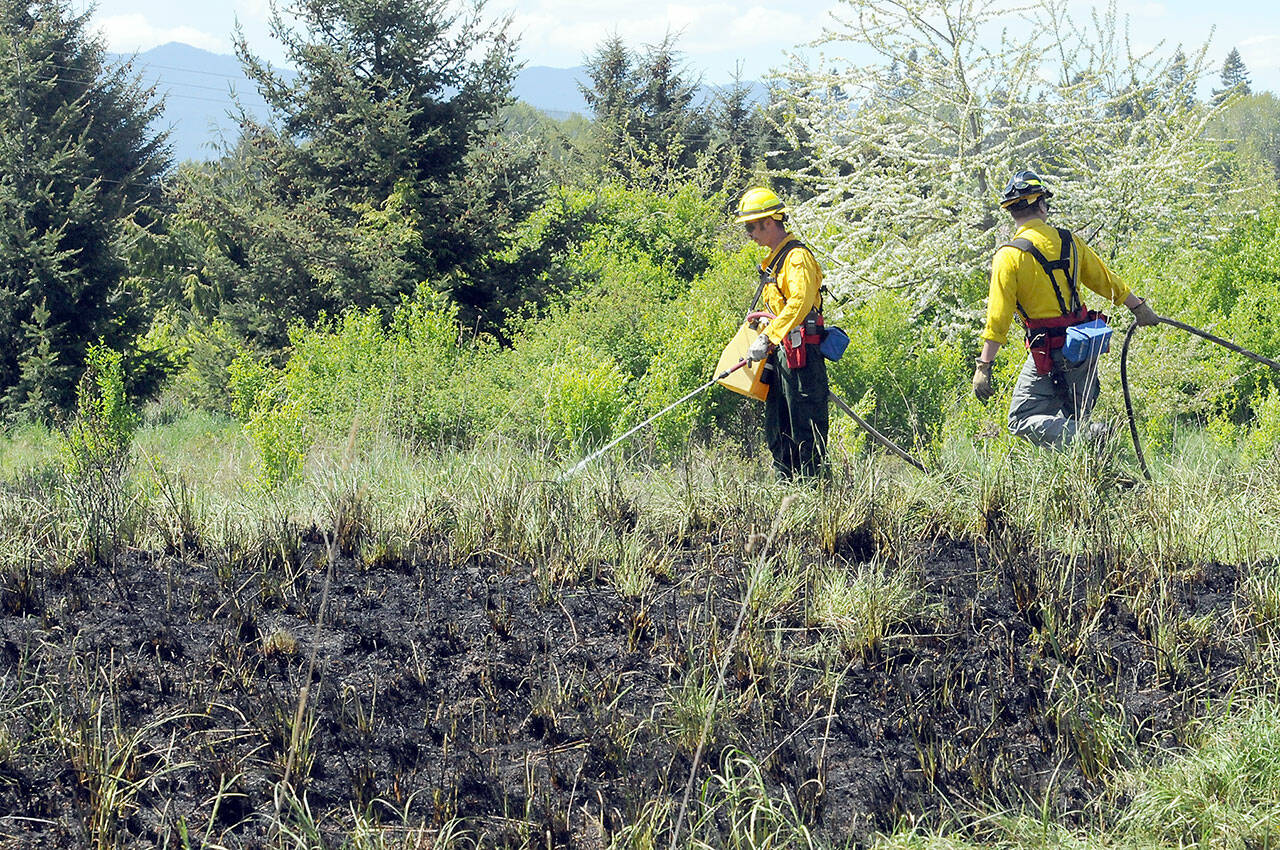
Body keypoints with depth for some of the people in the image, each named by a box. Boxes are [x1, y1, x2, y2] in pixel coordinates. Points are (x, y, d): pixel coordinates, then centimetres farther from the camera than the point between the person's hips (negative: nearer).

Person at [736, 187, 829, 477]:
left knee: (805, 430, -8)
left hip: (800, 352, -10)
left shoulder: (797, 256, -13)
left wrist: (767, 337, -31)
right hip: (779, 354, 10)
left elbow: (799, 302, -27)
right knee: (778, 429, 11)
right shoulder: (773, 259, 19)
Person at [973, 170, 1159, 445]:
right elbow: (1106, 280, 15)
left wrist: (983, 367, -14)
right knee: (1073, 419, 22)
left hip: (1048, 354, -6)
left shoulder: (1010, 256, -12)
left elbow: (998, 318, -16)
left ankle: (1086, 436, -23)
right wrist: (1139, 308, 29)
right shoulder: (1068, 240, 4)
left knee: (1022, 420, -5)